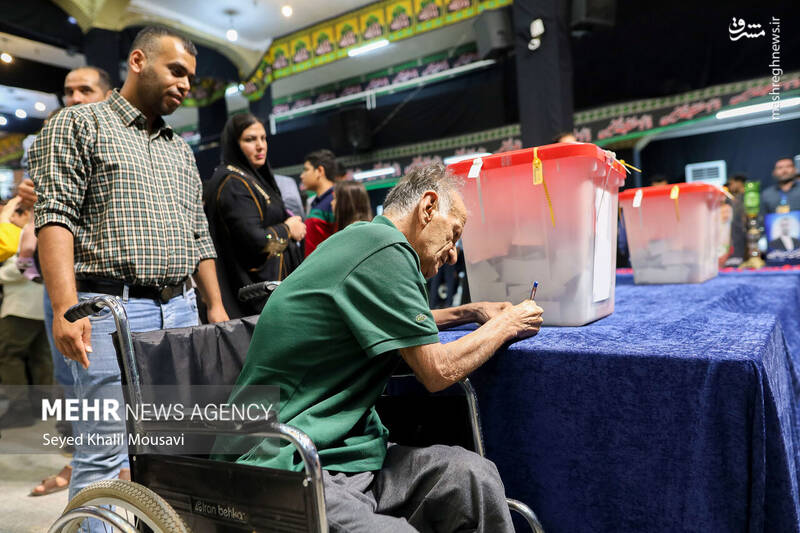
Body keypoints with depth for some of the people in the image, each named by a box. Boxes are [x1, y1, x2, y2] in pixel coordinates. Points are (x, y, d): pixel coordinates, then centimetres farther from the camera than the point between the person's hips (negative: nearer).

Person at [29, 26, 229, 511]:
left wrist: (216, 306, 13)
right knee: (105, 457, -3)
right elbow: (55, 216, -8)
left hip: (182, 311, 6)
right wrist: (67, 306, -19)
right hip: (112, 309, -5)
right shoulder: (80, 124, 4)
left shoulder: (181, 150, 22)